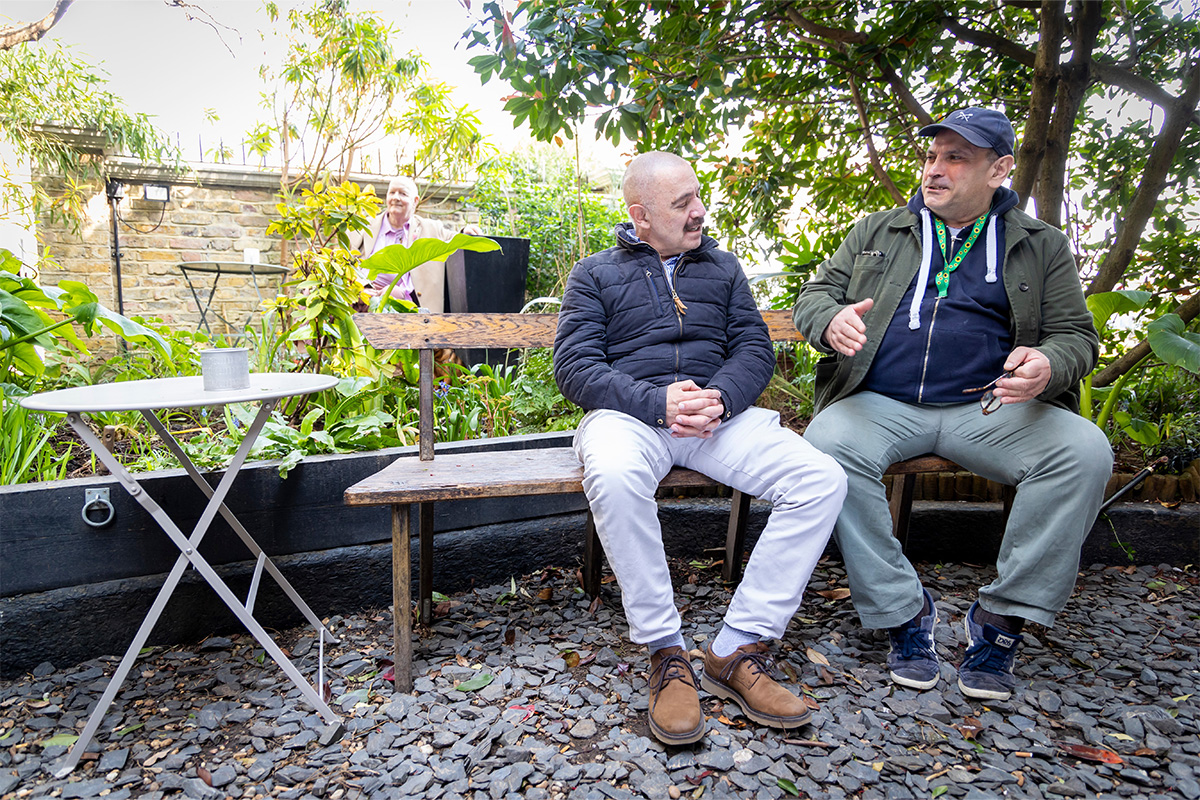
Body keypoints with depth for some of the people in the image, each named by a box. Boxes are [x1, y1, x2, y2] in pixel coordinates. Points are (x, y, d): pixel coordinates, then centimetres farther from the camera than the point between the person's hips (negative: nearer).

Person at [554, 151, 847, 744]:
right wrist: (657, 402, -17)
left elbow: (754, 348, 11)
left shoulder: (723, 268, 22)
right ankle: (666, 654, -20)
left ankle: (736, 649, -15)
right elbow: (575, 367, 0)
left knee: (822, 480, -22)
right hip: (629, 414, -3)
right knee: (614, 478, -39)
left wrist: (720, 397, -12)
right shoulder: (595, 274, 12)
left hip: (719, 410, 3)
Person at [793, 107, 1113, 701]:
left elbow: (1075, 334, 12)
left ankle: (1002, 616, -10)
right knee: (827, 444, -32)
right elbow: (814, 294, 12)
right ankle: (902, 609, -17)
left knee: (1084, 451, -26)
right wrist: (832, 320, -15)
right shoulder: (878, 232, 17)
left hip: (989, 407, 1)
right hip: (880, 404, 0)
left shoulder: (1041, 245, 16)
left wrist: (1047, 367, -14)